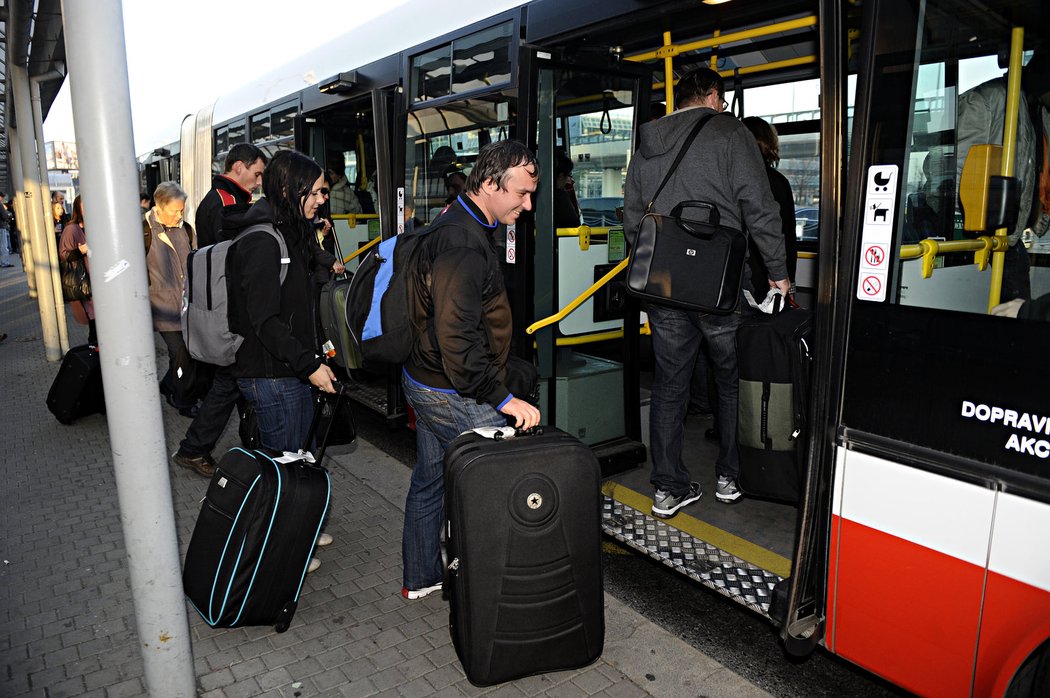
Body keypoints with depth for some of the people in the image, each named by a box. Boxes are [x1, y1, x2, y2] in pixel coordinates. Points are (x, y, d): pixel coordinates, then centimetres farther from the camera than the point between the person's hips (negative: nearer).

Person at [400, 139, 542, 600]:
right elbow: (457, 337, -29)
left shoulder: (457, 226, 11)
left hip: (424, 384, 11)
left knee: (429, 480, 20)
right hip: (454, 395, -11)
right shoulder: (463, 242, -24)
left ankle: (420, 578, 37)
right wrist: (503, 398, -24)